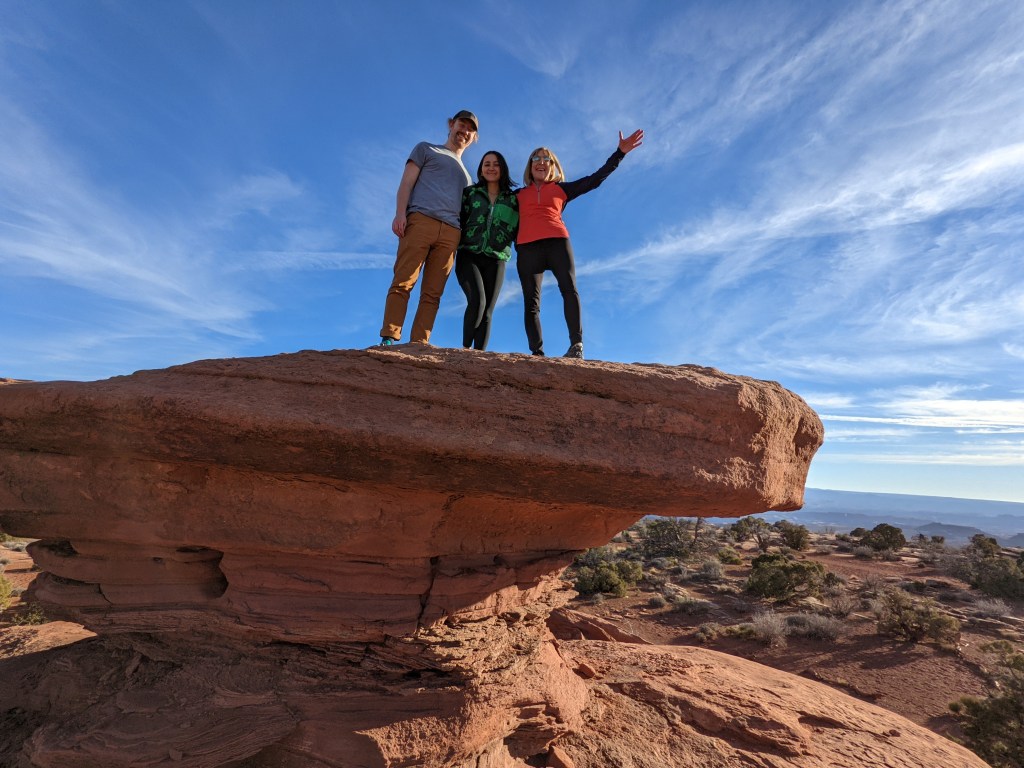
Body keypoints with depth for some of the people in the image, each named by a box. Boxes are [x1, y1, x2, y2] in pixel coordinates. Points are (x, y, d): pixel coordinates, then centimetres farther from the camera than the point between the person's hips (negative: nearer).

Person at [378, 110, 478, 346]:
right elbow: (407, 182, 10)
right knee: (402, 283, -15)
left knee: (432, 293, -9)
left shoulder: (467, 175, 36)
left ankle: (418, 344, -14)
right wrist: (400, 213, -8)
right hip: (420, 220, -3)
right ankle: (388, 339, -20)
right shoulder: (426, 149, 25)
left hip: (451, 232, 4)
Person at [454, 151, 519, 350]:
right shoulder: (470, 192, 14)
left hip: (496, 261, 2)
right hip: (468, 256, -1)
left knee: (487, 311, -7)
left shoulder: (513, 199, 15)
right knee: (477, 301, -23)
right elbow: (459, 221, 8)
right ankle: (465, 349, -10)